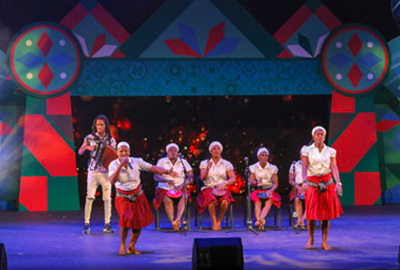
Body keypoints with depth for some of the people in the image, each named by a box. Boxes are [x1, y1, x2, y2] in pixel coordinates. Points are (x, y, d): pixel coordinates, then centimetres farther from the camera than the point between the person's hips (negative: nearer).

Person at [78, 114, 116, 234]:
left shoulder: (111, 140, 5)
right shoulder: (90, 137, 3)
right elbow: (80, 152, 8)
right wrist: (87, 147, -11)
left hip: (106, 172, 1)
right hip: (93, 171, -1)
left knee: (107, 198, 0)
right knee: (89, 197, -8)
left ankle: (107, 224, 9)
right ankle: (87, 224, -2)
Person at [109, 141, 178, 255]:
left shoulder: (136, 161, -7)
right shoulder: (113, 165, -10)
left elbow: (152, 168, -5)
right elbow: (112, 181, -26)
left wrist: (167, 172, -18)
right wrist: (120, 165, -32)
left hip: (138, 196, 3)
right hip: (123, 197, -3)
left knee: (139, 222, 2)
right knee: (126, 218, -24)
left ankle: (131, 247, 24)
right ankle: (122, 246, -4)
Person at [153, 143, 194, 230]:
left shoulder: (183, 162, 10)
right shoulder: (161, 161, 6)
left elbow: (191, 176, 5)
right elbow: (156, 177, -4)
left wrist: (182, 184, -14)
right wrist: (167, 180, -23)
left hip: (180, 188, 1)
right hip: (165, 188, -1)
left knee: (184, 197, -33)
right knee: (168, 200, -34)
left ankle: (178, 219, -50)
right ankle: (173, 223, -39)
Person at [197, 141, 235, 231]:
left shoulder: (227, 164, 8)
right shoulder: (204, 163, 9)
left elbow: (233, 178, -1)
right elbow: (202, 178, -3)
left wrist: (224, 183, -21)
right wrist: (208, 169, -22)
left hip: (222, 189, 1)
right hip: (208, 188, -1)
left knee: (225, 201, -34)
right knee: (212, 200, -36)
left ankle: (219, 222, -14)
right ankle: (214, 222, -20)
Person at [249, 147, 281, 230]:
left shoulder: (272, 168, 7)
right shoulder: (254, 167, 8)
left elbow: (275, 184, 3)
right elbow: (251, 182, 1)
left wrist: (271, 190, -18)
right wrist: (257, 182, -22)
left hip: (269, 190, 0)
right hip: (257, 190, 0)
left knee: (270, 200, -33)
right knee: (257, 201, -32)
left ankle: (261, 218, -56)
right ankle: (260, 220, -51)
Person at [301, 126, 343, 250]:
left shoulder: (330, 151, 7)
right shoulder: (307, 150, 3)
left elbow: (334, 167, -1)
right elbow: (304, 167, -5)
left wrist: (338, 183, -14)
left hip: (327, 183, 2)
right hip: (312, 183, -1)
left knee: (326, 213, 1)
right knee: (312, 213, -2)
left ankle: (324, 242, 8)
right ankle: (310, 239, 18)